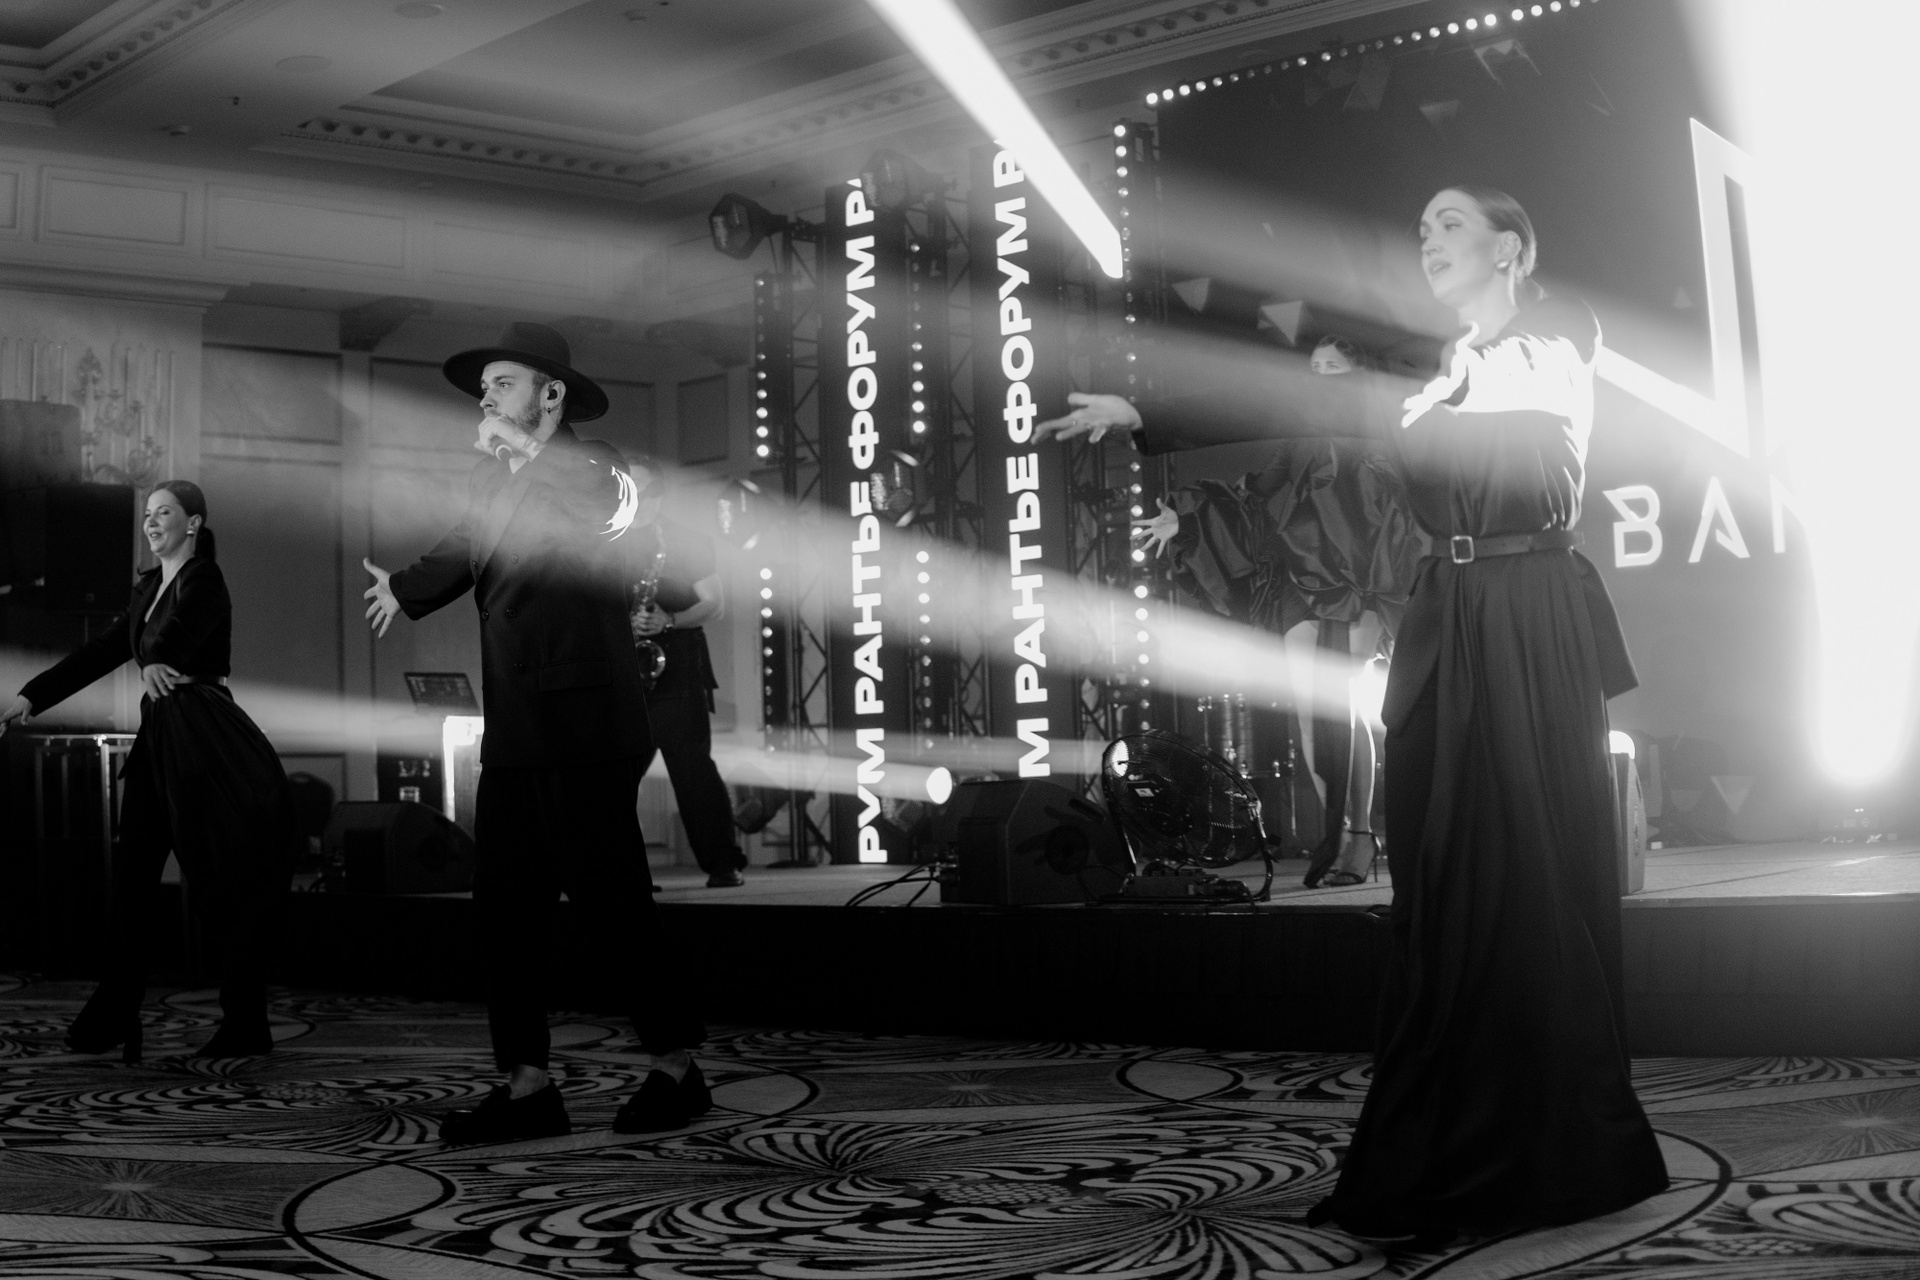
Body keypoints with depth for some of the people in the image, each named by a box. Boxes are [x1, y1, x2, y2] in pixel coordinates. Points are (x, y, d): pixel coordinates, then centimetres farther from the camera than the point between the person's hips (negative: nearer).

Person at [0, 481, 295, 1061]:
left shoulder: (204, 580, -7)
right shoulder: (149, 588, 17)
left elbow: (176, 634, -25)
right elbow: (104, 650, 19)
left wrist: (154, 662, -39)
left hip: (206, 743, -8)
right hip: (158, 738, 8)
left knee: (226, 886, -3)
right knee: (131, 875, 5)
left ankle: (246, 1028, 4)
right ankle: (113, 1016, 11)